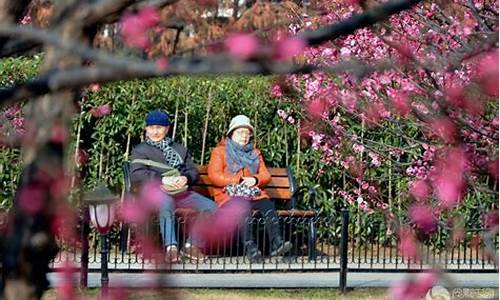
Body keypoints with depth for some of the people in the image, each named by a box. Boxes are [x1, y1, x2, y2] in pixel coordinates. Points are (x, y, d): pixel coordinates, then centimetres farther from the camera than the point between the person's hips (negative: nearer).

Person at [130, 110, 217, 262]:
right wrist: (162, 179, -15)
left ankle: (192, 245, -12)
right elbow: (136, 175, -2)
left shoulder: (179, 149, 29)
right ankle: (170, 247, -48)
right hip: (158, 192, -5)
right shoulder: (140, 150, 15)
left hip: (182, 192, 5)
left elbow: (193, 170, 20)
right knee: (166, 205, -41)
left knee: (210, 207, -19)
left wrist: (186, 178, -6)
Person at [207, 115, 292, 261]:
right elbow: (214, 175, -1)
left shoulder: (255, 153, 26)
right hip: (229, 195, -4)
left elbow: (266, 175, 16)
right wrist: (239, 181, -10)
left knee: (269, 206, -30)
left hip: (253, 194, 4)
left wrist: (255, 179, -8)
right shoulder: (220, 151, 14)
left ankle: (276, 243, -43)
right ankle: (249, 246, -46)